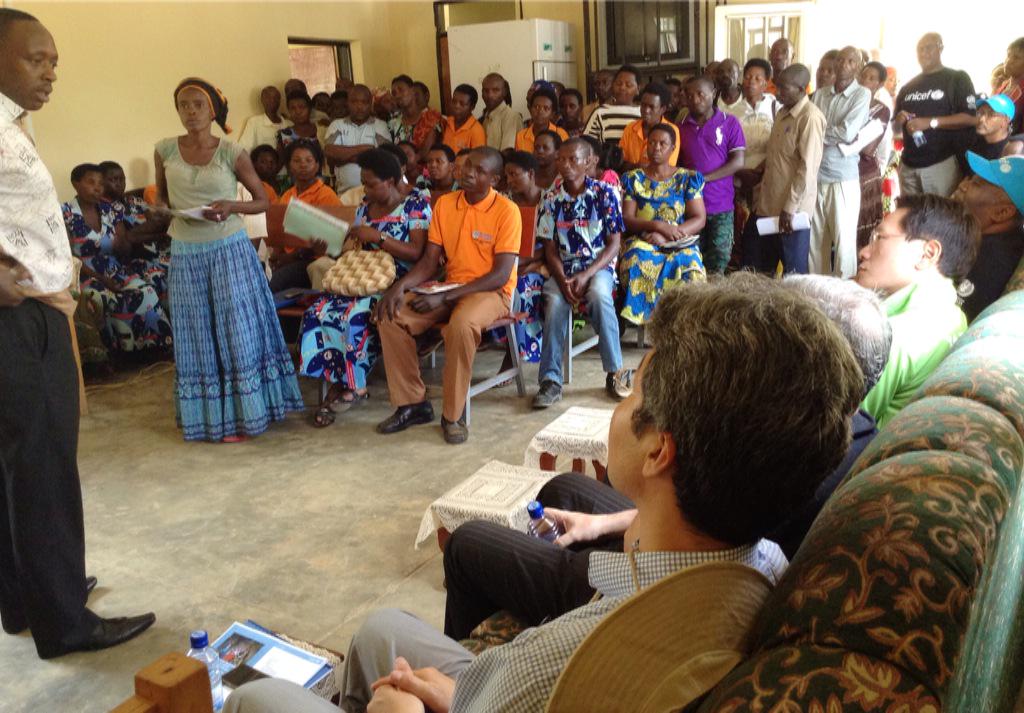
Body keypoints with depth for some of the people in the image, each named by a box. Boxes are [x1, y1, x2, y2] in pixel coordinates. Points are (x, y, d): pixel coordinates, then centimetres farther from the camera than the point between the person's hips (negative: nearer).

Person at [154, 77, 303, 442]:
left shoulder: (232, 152, -5)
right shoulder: (166, 150, 2)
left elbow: (263, 200, 1)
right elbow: (161, 196, 16)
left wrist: (231, 207, -17)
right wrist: (167, 210, -6)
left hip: (229, 250, -2)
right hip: (185, 254, 3)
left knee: (236, 330, 2)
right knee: (198, 336, 9)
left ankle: (241, 413, 14)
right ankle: (206, 415, 21)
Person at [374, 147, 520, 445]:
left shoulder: (506, 211, -12)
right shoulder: (445, 203, 5)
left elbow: (501, 274, -17)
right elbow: (430, 261, 6)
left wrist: (444, 297, -23)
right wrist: (401, 285, -15)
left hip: (492, 291, -5)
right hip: (450, 288, 6)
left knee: (461, 324, -38)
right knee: (391, 315, -15)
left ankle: (453, 415, -19)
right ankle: (412, 403, -4)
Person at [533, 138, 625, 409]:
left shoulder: (605, 193, -2)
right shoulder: (551, 198, 3)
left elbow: (614, 244, -3)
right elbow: (550, 247, 4)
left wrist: (586, 275, -17)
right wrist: (562, 280, -14)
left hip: (598, 266, -1)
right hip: (564, 268, 1)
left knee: (599, 295, -36)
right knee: (555, 301, -32)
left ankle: (614, 372, -20)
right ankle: (550, 380, -24)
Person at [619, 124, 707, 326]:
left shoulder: (689, 178, 12)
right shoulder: (632, 179, 13)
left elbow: (699, 219, 2)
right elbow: (626, 220, 3)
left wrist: (666, 236, -14)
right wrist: (658, 226, -15)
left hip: (681, 244, 0)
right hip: (642, 242, 0)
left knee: (688, 266, -34)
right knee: (638, 261, -36)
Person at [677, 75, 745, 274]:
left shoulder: (729, 122, 1)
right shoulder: (682, 126, 10)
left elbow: (738, 162, -6)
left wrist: (703, 178, -14)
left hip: (721, 206, -2)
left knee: (717, 264, -1)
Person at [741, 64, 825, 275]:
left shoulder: (810, 117, -15)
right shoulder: (783, 113, 12)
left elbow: (808, 168, -20)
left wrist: (790, 208, -21)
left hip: (791, 209, -9)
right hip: (767, 203, 9)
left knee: (793, 270, 4)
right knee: (754, 263, 16)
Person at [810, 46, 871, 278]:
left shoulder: (862, 94, -2)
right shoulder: (819, 93, 11)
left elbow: (848, 133, -12)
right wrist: (834, 136, -7)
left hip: (843, 176, -4)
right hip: (815, 174, 4)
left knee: (843, 239, -2)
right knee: (815, 237, 9)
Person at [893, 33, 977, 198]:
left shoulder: (957, 79, 2)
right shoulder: (907, 87, 17)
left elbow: (971, 118, -8)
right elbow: (895, 128, 22)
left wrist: (931, 122, -18)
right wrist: (899, 121, -3)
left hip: (942, 164, -5)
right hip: (908, 165, 5)